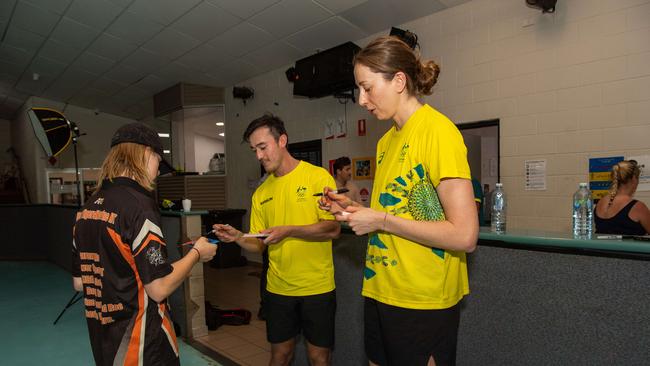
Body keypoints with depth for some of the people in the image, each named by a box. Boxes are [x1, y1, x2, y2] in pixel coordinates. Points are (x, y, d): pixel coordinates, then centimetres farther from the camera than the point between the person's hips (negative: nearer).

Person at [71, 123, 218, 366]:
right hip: (141, 346, -7)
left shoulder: (87, 208, 2)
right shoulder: (138, 205, -22)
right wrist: (196, 253, -9)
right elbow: (159, 288, -23)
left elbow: (79, 282, 10)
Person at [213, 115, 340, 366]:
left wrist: (289, 230, -22)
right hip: (278, 287, 4)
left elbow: (333, 229, -13)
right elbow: (258, 244, 7)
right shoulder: (261, 193, 5)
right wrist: (238, 237, -13)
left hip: (317, 286, -3)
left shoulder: (318, 177, -8)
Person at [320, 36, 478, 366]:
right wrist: (352, 209, 1)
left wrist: (381, 220, -17)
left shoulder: (437, 130, -15)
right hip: (379, 292, 8)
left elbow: (464, 236, -20)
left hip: (423, 302, -7)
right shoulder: (387, 140, 9)